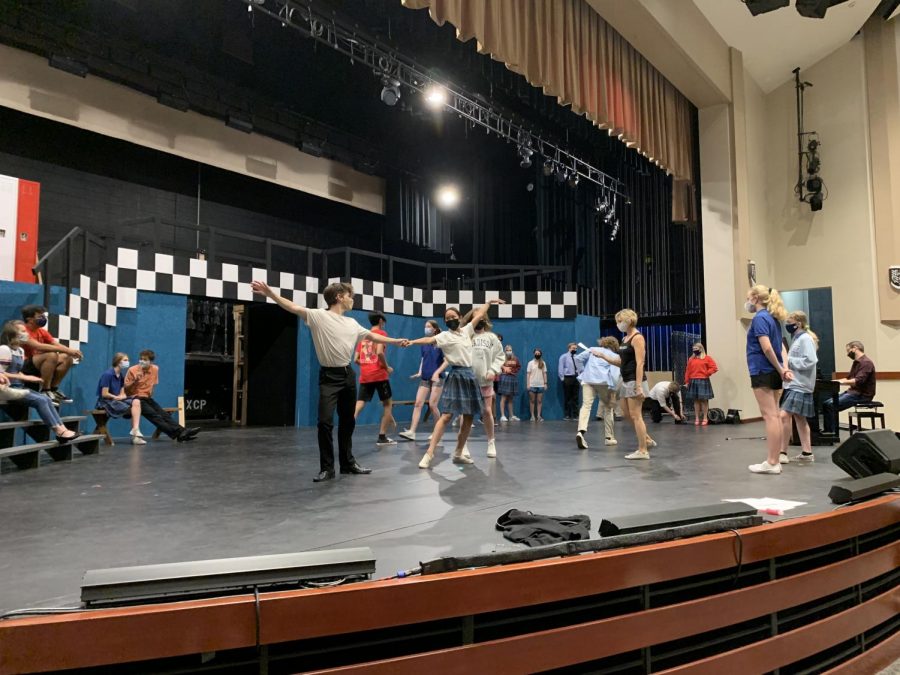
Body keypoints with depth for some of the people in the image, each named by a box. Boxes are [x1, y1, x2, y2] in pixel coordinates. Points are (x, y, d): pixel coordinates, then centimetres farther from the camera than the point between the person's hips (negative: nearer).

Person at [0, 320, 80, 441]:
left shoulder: (20, 350, 15)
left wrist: (25, 377, 0)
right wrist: (25, 378, -17)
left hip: (19, 387, 9)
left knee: (46, 398, -8)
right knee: (40, 400, -20)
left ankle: (62, 429, -15)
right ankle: (59, 431, -19)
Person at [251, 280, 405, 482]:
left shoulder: (352, 323, 11)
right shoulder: (319, 316, -7)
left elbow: (373, 336, 23)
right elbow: (294, 308, -20)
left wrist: (397, 341, 27)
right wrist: (270, 294, -34)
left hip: (348, 374, 6)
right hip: (329, 376, -6)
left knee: (347, 421, 13)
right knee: (325, 421, -12)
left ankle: (348, 463, 26)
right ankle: (327, 468, 2)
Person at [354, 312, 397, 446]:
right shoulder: (381, 333, -2)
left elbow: (356, 359, 13)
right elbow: (379, 352, -18)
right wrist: (387, 367, -6)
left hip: (365, 376, 5)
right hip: (379, 375, -5)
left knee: (359, 404, 0)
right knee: (388, 403, 9)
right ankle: (382, 437, 8)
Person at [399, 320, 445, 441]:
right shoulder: (424, 344, 9)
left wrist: (437, 372, -18)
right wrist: (419, 372, 5)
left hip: (437, 378, -5)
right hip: (424, 378, 5)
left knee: (432, 405, -5)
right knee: (418, 403, -4)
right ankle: (411, 431, -7)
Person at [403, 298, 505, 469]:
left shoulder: (466, 331, 12)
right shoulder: (445, 335, -5)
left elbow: (479, 315, 23)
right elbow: (429, 339, -23)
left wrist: (489, 302, 30)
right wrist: (412, 342, -40)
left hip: (470, 375, 6)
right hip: (456, 376, -6)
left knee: (468, 417, 7)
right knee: (446, 416, -15)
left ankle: (458, 454, 18)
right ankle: (429, 454, -16)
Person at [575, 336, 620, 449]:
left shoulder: (592, 350, 26)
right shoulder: (614, 356, 18)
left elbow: (578, 358, 14)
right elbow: (614, 373, 2)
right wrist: (613, 391, -2)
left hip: (587, 379, 2)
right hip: (603, 381, -1)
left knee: (586, 406, -11)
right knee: (607, 407, 17)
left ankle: (581, 431, -36)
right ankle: (609, 437, 20)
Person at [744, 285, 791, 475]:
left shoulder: (760, 318, -12)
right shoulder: (773, 318, 16)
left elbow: (766, 347, -20)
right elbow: (781, 347, 13)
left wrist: (780, 370, -10)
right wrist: (783, 368, 0)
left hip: (763, 372, -9)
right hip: (773, 373, 9)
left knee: (770, 416, -8)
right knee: (775, 415, 9)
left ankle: (771, 463, -5)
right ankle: (775, 460, 14)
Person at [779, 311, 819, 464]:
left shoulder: (805, 338, -11)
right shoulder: (797, 338, 18)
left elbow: (809, 361, -21)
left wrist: (788, 361, -15)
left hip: (800, 386, -10)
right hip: (794, 384, 10)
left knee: (784, 416, -15)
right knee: (799, 418, 12)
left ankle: (783, 452, -10)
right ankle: (807, 453, 17)